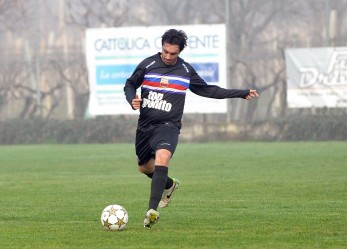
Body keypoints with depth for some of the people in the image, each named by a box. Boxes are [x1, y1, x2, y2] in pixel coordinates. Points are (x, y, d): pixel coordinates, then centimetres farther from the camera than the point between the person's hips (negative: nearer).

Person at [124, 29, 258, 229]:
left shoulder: (186, 70, 3)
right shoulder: (148, 65, -2)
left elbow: (207, 90, 17)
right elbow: (130, 85, 10)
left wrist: (241, 93, 17)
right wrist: (132, 100, -14)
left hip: (168, 126, -3)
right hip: (145, 124, 3)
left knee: (162, 157, -31)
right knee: (144, 167, 15)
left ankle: (152, 210, -38)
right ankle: (169, 185, 51)